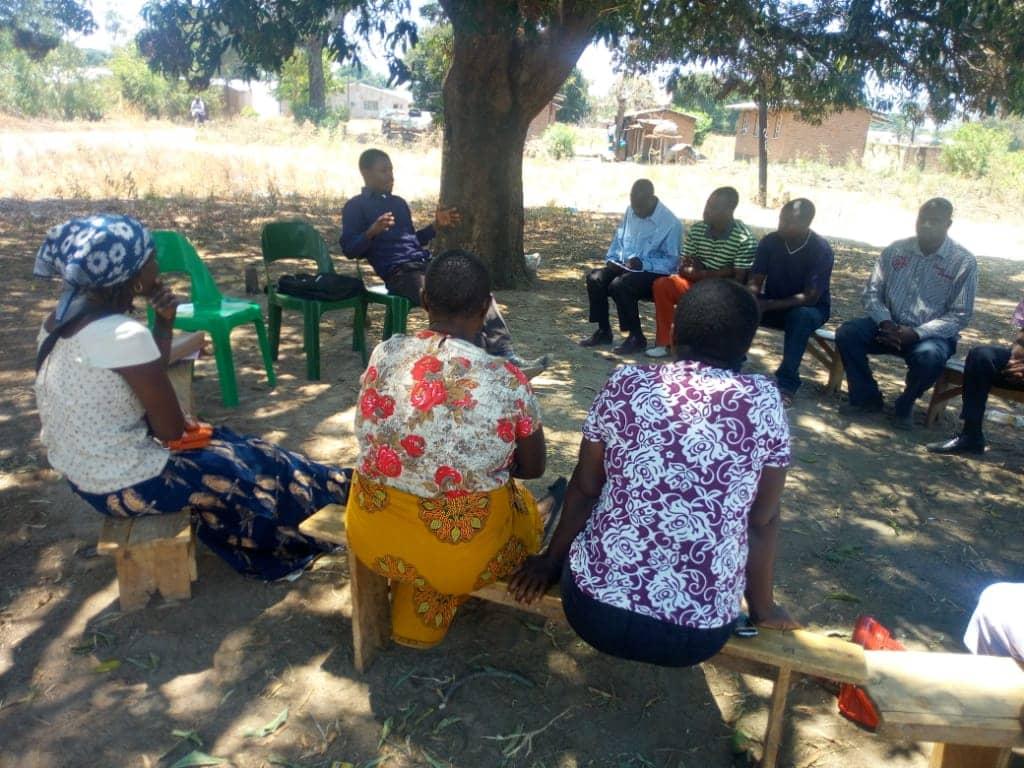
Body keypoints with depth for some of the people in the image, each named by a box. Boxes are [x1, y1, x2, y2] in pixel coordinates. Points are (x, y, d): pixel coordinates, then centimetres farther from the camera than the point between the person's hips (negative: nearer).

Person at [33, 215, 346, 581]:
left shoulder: (61, 318, 0)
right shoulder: (123, 334, -28)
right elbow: (171, 430, -19)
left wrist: (163, 322, -4)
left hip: (81, 472, 9)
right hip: (126, 485, -9)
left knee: (224, 442, 22)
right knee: (259, 466, 9)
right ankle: (339, 488, 34)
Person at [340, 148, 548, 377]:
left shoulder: (399, 203, 26)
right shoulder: (355, 207, 4)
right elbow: (349, 249, -6)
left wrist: (436, 226, 20)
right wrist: (372, 232, -23)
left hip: (425, 264, 7)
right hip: (399, 274, -7)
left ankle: (507, 357, -24)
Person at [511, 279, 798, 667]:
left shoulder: (626, 384, -4)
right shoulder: (764, 401, -6)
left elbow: (585, 488, 5)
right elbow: (763, 521, 0)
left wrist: (552, 561, 21)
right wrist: (763, 609, 17)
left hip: (596, 607, 0)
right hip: (699, 633, 0)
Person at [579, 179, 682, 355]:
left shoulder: (671, 223, -17)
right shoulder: (631, 211, 5)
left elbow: (671, 261, -16)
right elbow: (618, 238, 18)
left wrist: (643, 264, -28)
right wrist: (612, 259, 1)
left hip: (654, 273, -7)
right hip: (625, 267, 7)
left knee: (619, 285, -33)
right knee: (595, 278, -16)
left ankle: (637, 337, -19)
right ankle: (604, 331, -3)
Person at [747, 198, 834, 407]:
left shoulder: (821, 249, -21)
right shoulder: (769, 241, -10)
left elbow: (810, 297, -24)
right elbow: (755, 282, -7)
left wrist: (769, 305, -33)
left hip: (810, 309, -3)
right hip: (773, 304, 4)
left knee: (801, 316, -38)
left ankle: (788, 383, -31)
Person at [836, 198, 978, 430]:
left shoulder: (964, 262, -7)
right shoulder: (896, 250, 2)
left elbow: (960, 316, -10)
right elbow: (872, 293, 3)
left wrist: (916, 333, -23)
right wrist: (885, 323, -16)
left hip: (932, 334, -3)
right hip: (890, 326, 3)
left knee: (929, 356, -37)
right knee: (847, 333, -22)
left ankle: (905, 404, -5)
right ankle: (867, 397, -4)